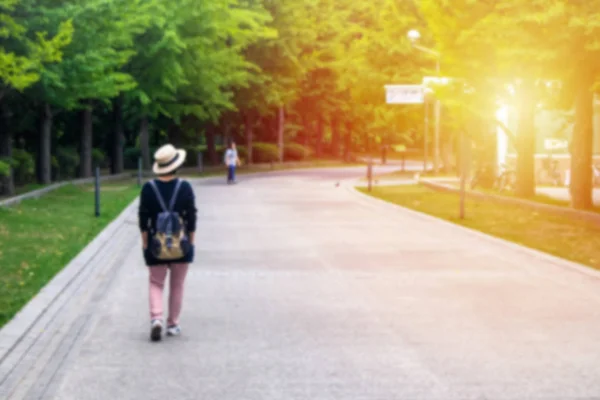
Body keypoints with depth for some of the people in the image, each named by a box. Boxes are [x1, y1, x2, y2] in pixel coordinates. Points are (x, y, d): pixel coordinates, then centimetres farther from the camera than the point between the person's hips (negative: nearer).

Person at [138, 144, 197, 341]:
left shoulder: (148, 188, -6)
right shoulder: (185, 187, -7)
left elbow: (143, 218, -3)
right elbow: (191, 217, -3)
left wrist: (145, 243, 5)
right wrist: (190, 241, 7)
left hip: (156, 244, 0)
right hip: (181, 244, 0)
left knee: (156, 283, 9)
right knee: (177, 285, 12)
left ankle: (156, 318, -12)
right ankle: (173, 324, 16)